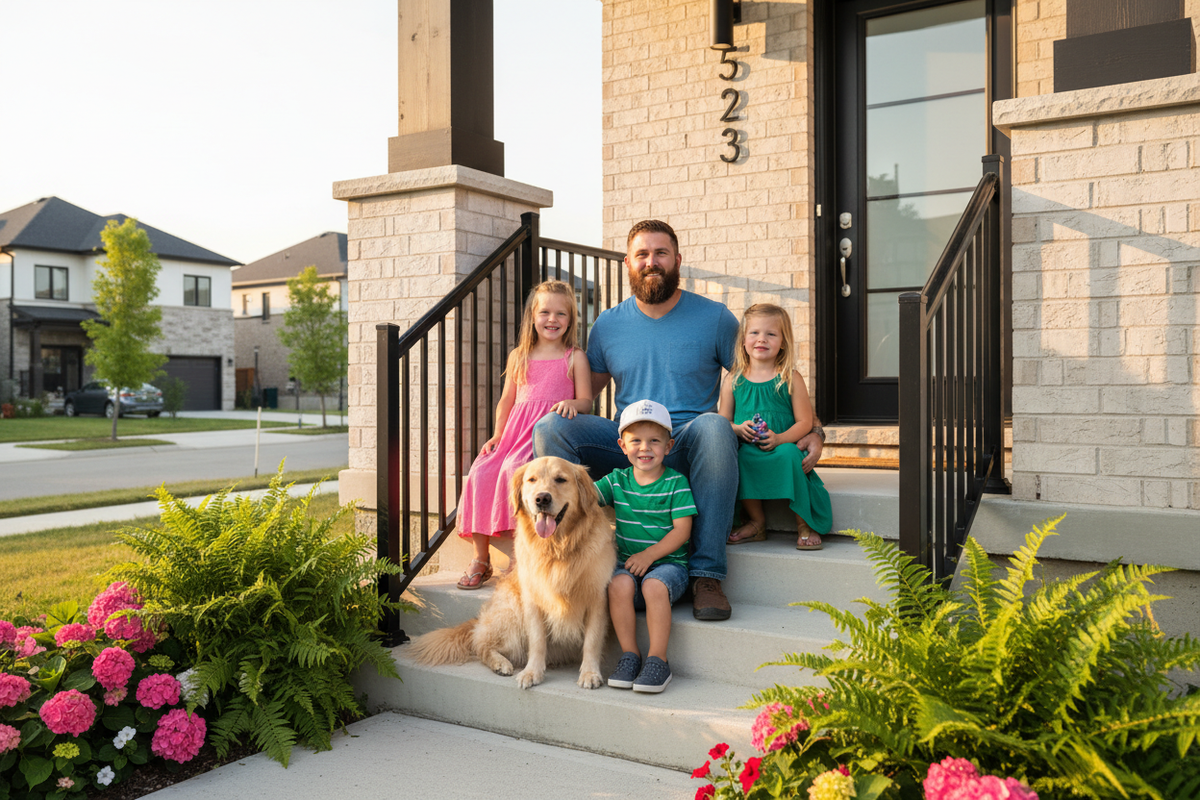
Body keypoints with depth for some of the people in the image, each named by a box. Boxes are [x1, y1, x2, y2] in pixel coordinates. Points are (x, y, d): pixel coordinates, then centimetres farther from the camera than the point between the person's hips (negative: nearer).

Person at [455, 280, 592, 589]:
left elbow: (586, 400, 5)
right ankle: (481, 558, -6)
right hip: (516, 429, 4)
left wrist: (571, 403, -18)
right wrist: (497, 435, 12)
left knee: (513, 469, -31)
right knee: (480, 474, -19)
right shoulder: (519, 356, 19)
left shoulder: (574, 358, 9)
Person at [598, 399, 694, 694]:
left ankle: (658, 660, -22)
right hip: (627, 561, 3)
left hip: (668, 562, -2)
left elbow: (682, 530, -6)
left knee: (654, 586, -33)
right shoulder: (617, 481, 11)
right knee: (619, 584, -30)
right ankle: (629, 655, -17)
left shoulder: (676, 482, 0)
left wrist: (650, 554, -16)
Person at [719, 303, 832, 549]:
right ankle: (757, 522, -9)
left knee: (789, 454, -34)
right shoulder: (733, 381, 10)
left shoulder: (790, 379, 4)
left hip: (783, 448, -1)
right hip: (748, 452, 2)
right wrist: (738, 429, -11)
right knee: (737, 457, -31)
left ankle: (804, 524, -15)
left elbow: (805, 422, -1)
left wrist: (780, 438, -18)